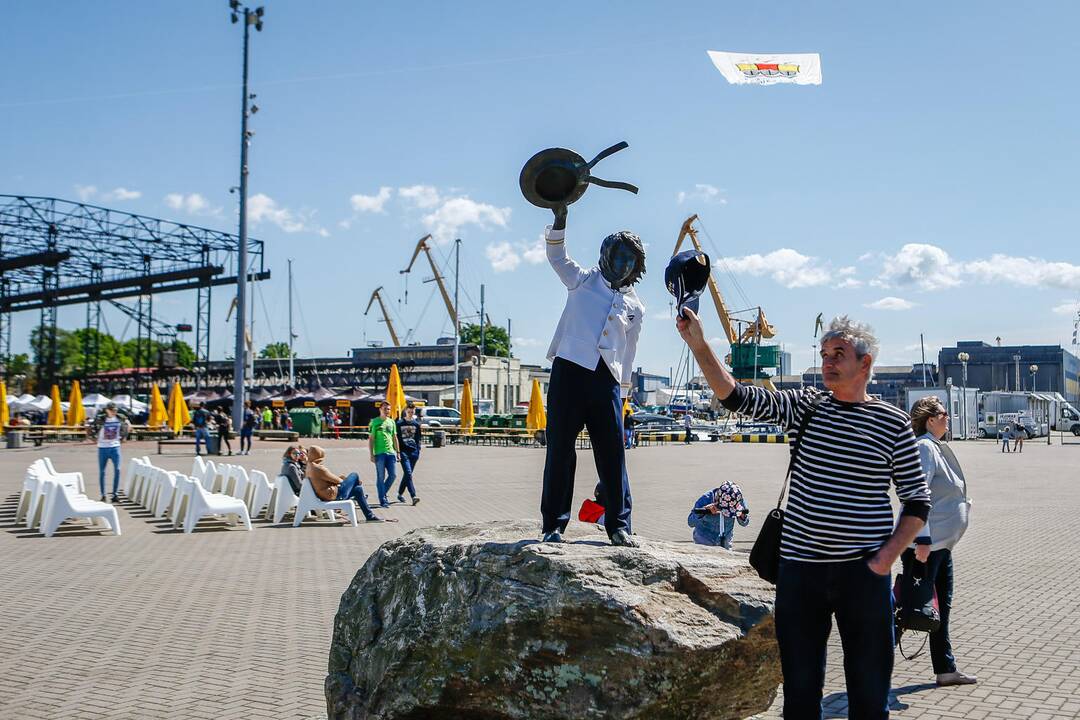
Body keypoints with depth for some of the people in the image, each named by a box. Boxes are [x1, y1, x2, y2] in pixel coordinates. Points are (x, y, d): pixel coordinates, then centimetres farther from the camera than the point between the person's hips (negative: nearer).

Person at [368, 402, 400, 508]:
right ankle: (382, 500, 5)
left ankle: (383, 494, 23)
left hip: (391, 453, 5)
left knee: (393, 475, 3)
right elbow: (371, 439, -4)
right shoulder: (374, 422, -3)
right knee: (381, 477, -1)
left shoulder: (391, 422, 13)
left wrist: (398, 452, 14)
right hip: (379, 453, -5)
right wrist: (372, 455, -9)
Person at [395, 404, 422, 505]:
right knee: (408, 474, -14)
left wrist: (418, 451, 7)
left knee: (407, 474, 9)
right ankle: (413, 496, -21)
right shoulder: (399, 423, 2)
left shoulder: (416, 424, 10)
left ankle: (400, 494, 26)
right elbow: (396, 438, 3)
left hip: (413, 452, 3)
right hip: (404, 452, -3)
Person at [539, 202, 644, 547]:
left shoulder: (635, 307, 18)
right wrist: (559, 221, -18)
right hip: (570, 370, -2)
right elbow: (557, 257, -2)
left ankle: (619, 525, 6)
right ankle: (554, 524, 3)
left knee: (613, 454, -1)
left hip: (607, 379, 3)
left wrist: (622, 393, 19)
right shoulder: (584, 280, 12)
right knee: (560, 450, -3)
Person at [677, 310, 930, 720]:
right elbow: (737, 397, -3)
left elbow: (917, 501, 4)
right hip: (800, 566, 2)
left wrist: (887, 556, -7)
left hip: (863, 572, -2)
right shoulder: (806, 406, 5)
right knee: (800, 686, 11)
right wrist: (699, 346, -14)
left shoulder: (893, 423, 0)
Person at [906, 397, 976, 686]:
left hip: (940, 542, 10)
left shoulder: (937, 447, 15)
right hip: (924, 543, -10)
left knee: (940, 606, 15)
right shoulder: (924, 448, -17)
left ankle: (946, 670, 25)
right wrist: (922, 540, -28)